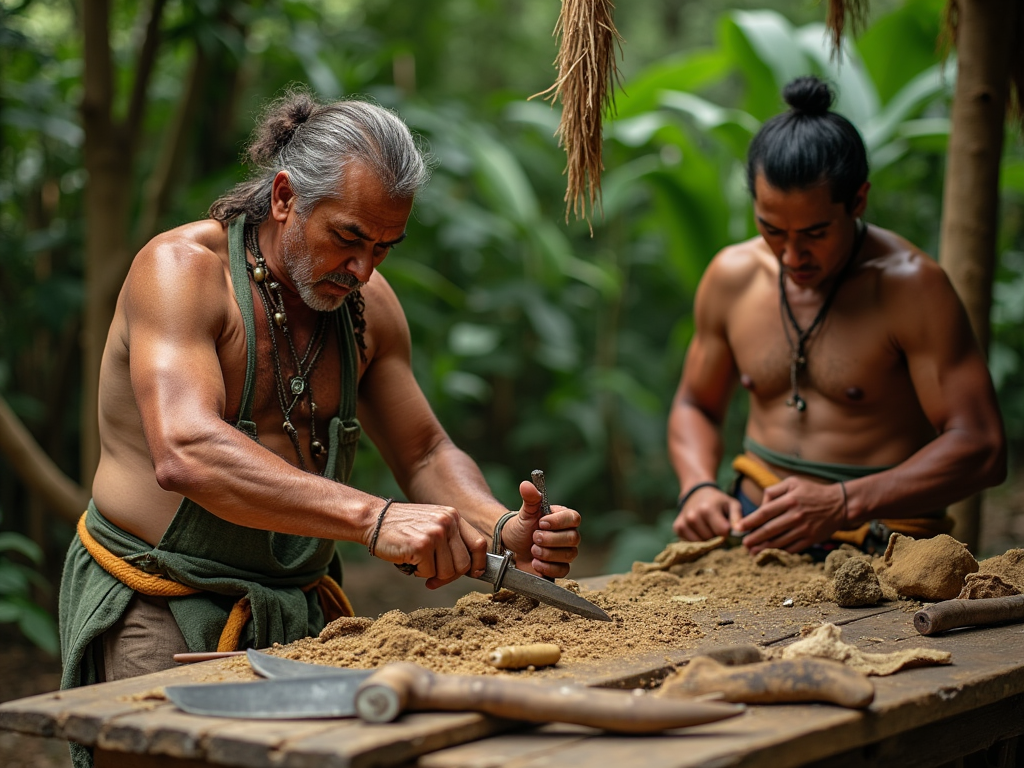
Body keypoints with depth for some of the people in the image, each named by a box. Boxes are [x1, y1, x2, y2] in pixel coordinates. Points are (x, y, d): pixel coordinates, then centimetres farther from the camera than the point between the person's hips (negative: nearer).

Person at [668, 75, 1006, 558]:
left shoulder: (910, 286, -9)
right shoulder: (731, 276, 7)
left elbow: (980, 448, -13)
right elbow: (695, 405, 23)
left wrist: (842, 504, -25)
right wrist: (698, 488, 1)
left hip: (876, 540, -4)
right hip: (754, 524, 4)